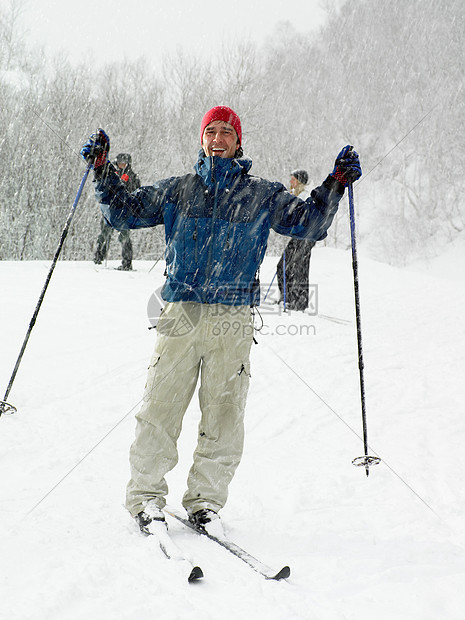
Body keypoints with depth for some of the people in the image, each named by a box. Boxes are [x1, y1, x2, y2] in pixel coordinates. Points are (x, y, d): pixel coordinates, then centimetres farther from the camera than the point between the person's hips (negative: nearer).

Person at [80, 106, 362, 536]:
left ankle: (205, 500, 13)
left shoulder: (262, 196, 12)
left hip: (233, 319, 0)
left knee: (224, 415, 0)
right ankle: (146, 495, 10)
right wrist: (103, 170, 9)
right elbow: (124, 212, 19)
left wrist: (335, 184, 0)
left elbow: (309, 223, 11)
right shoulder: (177, 191, 15)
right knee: (160, 408, -3)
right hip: (181, 313, 1)